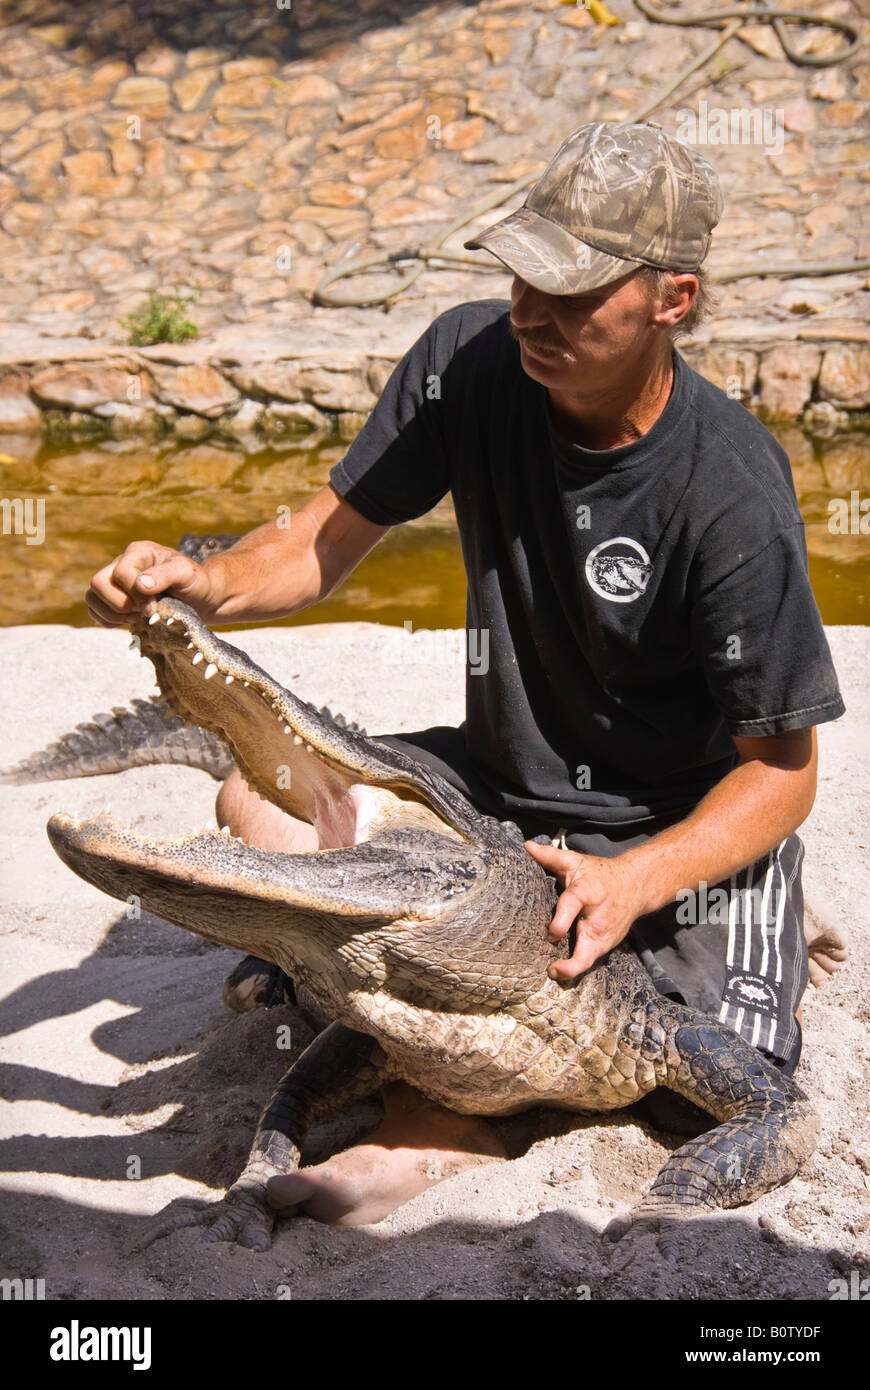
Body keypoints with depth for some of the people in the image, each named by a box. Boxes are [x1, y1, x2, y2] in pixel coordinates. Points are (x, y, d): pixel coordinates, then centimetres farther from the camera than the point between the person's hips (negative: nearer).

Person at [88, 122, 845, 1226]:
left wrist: (636, 881, -33)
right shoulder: (472, 360, -14)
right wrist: (204, 585, -25)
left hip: (691, 818, -4)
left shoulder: (732, 488, -26)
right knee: (261, 798, -18)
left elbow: (782, 770, -18)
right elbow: (324, 542, -5)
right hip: (504, 782, 5)